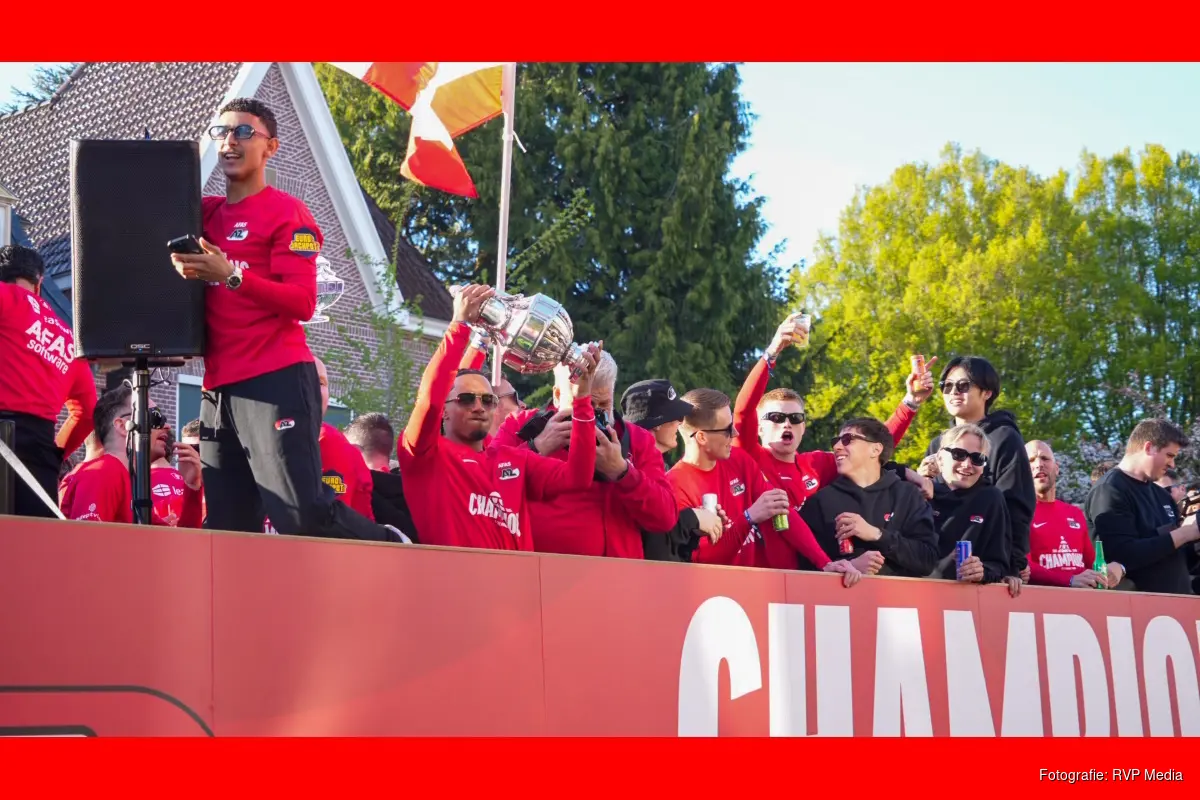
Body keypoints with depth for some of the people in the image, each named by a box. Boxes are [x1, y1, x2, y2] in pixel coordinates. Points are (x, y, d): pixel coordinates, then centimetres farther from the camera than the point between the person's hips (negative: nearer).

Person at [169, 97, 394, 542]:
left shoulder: (286, 213, -2)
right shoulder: (206, 214, 18)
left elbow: (302, 302, -11)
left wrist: (231, 276, -21)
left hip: (276, 380, -7)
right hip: (218, 388, 7)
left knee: (305, 515, -14)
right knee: (228, 529, 3)